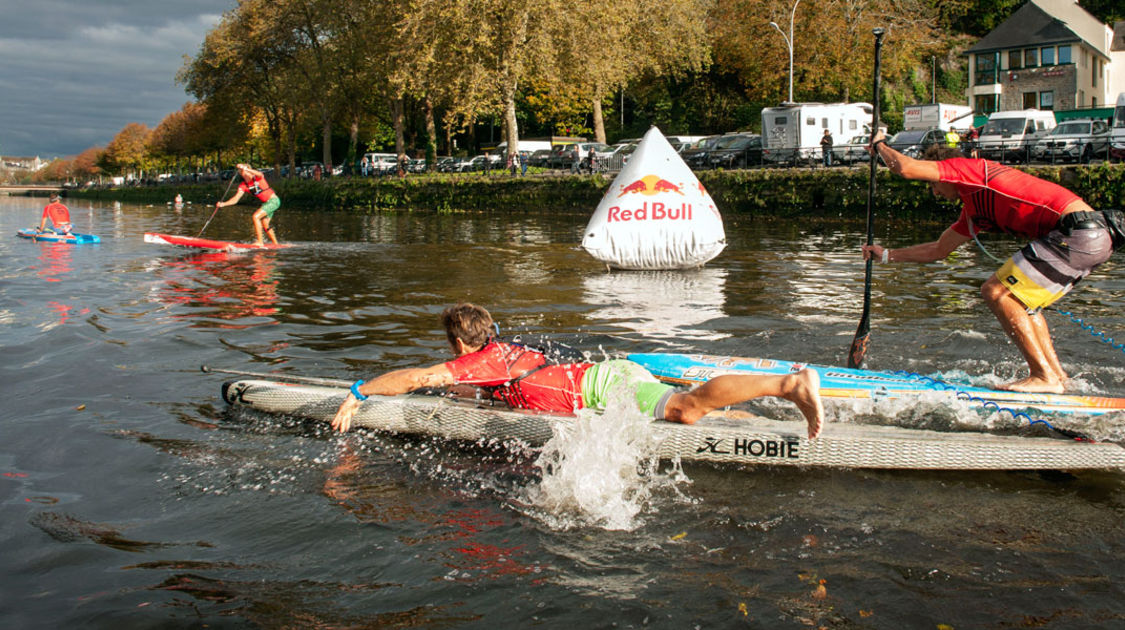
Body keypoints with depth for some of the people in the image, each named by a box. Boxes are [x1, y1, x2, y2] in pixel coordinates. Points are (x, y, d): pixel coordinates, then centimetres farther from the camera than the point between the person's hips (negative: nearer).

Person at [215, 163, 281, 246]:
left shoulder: (257, 177, -15)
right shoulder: (243, 185, -1)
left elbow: (260, 174, -42)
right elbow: (235, 199, -8)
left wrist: (245, 168, -51)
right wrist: (223, 204, -24)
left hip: (273, 200, -8)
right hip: (266, 203, 8)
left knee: (255, 217, -21)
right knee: (265, 226, 17)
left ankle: (260, 242, -19)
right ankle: (275, 244, 34)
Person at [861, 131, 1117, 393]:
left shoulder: (969, 167, 1)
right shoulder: (973, 210, 26)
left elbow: (906, 168, -7)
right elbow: (939, 249, 37)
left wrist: (880, 145, 13)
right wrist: (887, 255, 39)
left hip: (1078, 233, -10)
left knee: (996, 292, -8)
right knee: (1018, 301, 21)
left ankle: (1045, 377, -7)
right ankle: (1057, 374, 16)